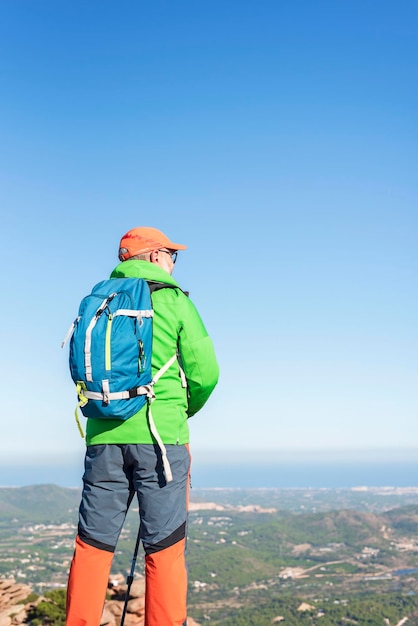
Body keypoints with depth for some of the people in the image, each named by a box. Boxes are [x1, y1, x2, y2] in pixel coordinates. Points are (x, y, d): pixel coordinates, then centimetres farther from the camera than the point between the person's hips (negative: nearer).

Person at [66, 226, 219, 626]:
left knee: (93, 544, 9)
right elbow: (205, 372, -3)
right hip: (160, 435, -4)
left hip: (104, 435, 4)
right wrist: (183, 410, 14)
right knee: (164, 547, 4)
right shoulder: (174, 301, -1)